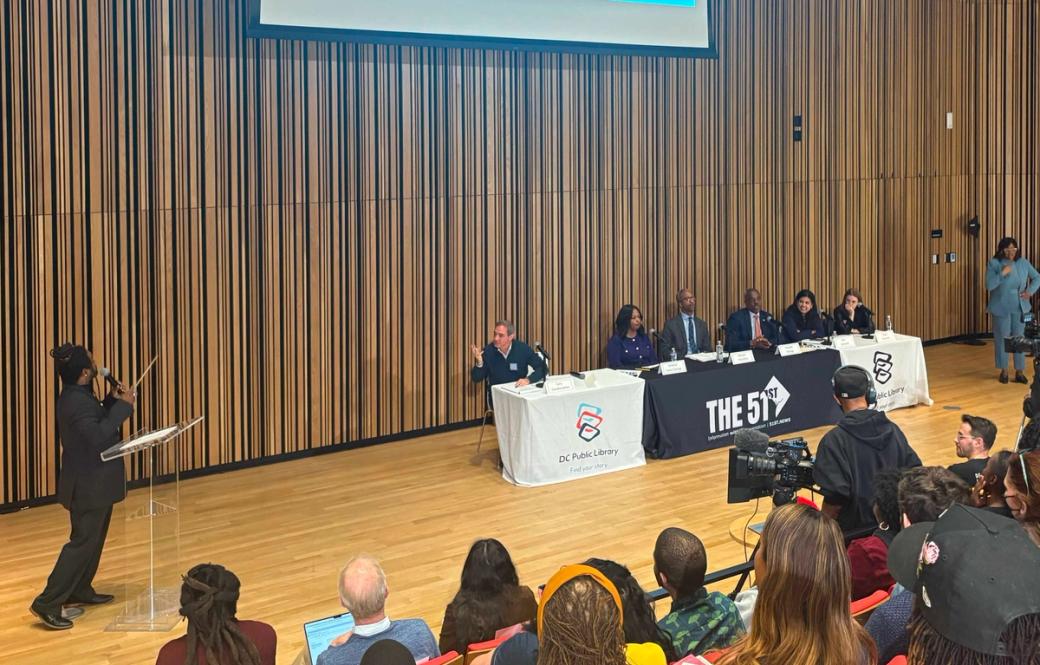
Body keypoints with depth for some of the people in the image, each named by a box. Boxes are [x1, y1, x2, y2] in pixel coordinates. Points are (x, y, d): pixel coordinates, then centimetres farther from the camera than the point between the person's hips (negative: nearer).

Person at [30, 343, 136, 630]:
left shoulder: (76, 396, 7)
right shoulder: (77, 402, -25)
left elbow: (95, 421, 19)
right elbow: (98, 437, -33)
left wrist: (112, 400, 5)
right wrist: (123, 406, -27)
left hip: (92, 481, 10)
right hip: (89, 485, -10)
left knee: (93, 538, 21)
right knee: (83, 542, -7)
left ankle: (80, 590, 32)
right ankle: (48, 603, -6)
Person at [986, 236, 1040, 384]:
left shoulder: (1023, 263, 2)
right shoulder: (994, 263, -8)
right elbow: (989, 286, -15)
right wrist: (1002, 273, -23)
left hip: (1020, 308, 2)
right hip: (1001, 308, -2)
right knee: (1001, 338, 5)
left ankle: (1020, 371, 11)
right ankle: (1004, 371, 18)